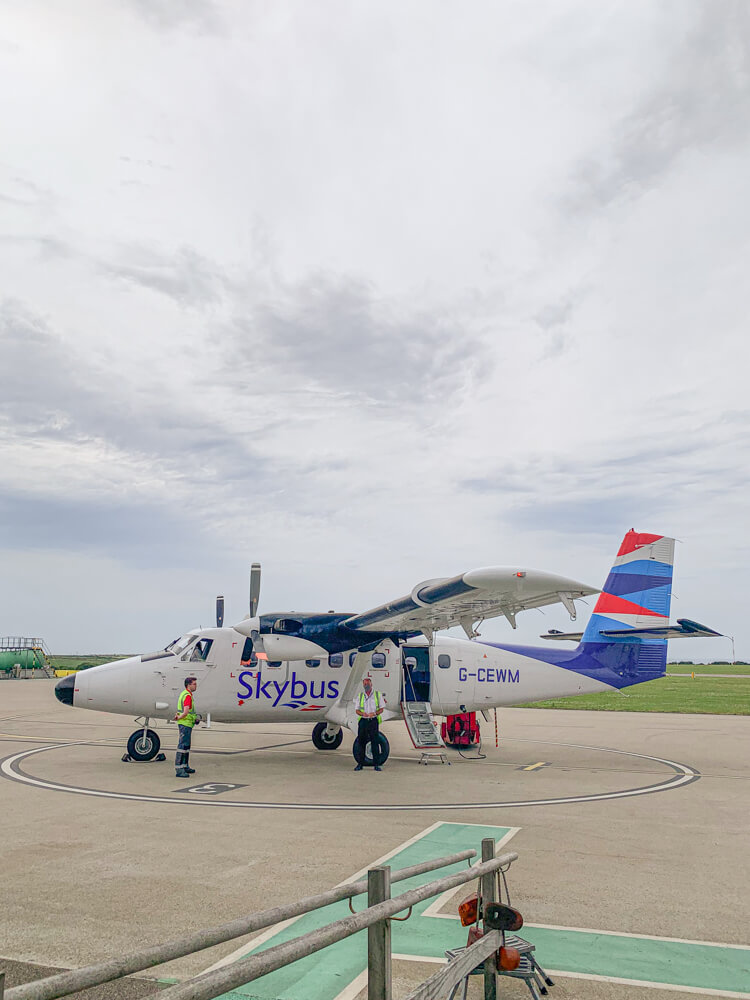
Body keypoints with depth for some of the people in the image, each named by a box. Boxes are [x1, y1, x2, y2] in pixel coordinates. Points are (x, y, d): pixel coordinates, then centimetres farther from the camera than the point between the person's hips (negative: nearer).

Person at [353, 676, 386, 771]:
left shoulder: (378, 695, 7)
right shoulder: (359, 696, 12)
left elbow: (381, 709, 5)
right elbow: (357, 710, 9)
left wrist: (374, 713, -15)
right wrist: (362, 713, -13)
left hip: (373, 721, -2)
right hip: (363, 721, 2)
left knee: (375, 742, -4)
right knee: (361, 742, 1)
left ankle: (377, 764, 1)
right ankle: (360, 764, 8)